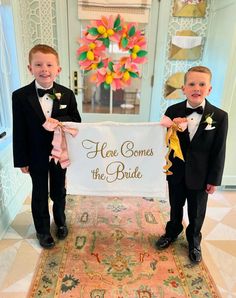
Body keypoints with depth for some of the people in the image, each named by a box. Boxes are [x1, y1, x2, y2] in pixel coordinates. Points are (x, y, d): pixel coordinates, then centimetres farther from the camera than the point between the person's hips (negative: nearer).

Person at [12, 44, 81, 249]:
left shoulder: (67, 94, -6)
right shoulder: (20, 96, -11)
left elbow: (76, 121, 1)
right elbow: (19, 131, -8)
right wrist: (22, 160, -6)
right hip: (36, 156, -1)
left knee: (59, 192, 20)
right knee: (40, 195, 15)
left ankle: (60, 221, 47)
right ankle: (42, 231, 38)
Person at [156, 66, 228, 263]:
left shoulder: (219, 116, -12)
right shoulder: (173, 111, -8)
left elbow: (219, 151, -8)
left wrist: (214, 179, -5)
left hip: (199, 174, -1)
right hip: (176, 171, 1)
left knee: (197, 212, 17)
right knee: (175, 206, 22)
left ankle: (194, 241, 44)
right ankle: (172, 232, 49)